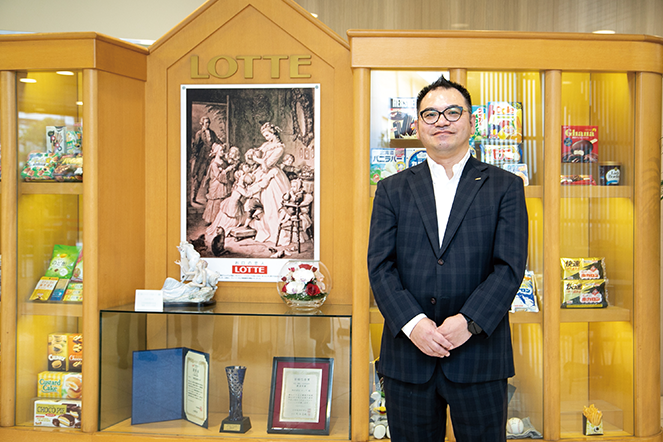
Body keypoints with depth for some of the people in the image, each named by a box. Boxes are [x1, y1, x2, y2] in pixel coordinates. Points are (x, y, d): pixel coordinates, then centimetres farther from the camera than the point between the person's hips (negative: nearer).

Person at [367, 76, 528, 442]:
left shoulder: (505, 187, 4)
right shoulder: (392, 190, 8)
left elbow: (510, 266, -5)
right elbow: (380, 266, 0)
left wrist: (469, 322, -16)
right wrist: (412, 323, -14)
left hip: (478, 352, -1)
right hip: (408, 352, 1)